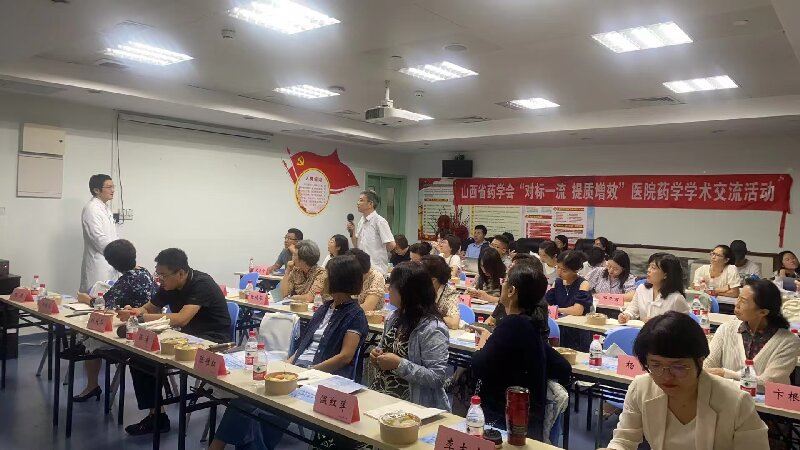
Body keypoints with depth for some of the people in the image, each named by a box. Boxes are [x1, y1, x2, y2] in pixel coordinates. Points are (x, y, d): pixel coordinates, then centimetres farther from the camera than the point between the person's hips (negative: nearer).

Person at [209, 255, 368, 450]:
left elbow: (346, 356, -14)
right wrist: (290, 361, 1)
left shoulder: (355, 316, -5)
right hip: (297, 367, 7)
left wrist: (311, 371, -19)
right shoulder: (325, 308, 19)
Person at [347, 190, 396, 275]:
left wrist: (380, 253, 0)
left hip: (377, 269, -7)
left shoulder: (379, 221, -14)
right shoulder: (361, 221, 10)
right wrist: (352, 233, 0)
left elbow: (391, 245, -17)